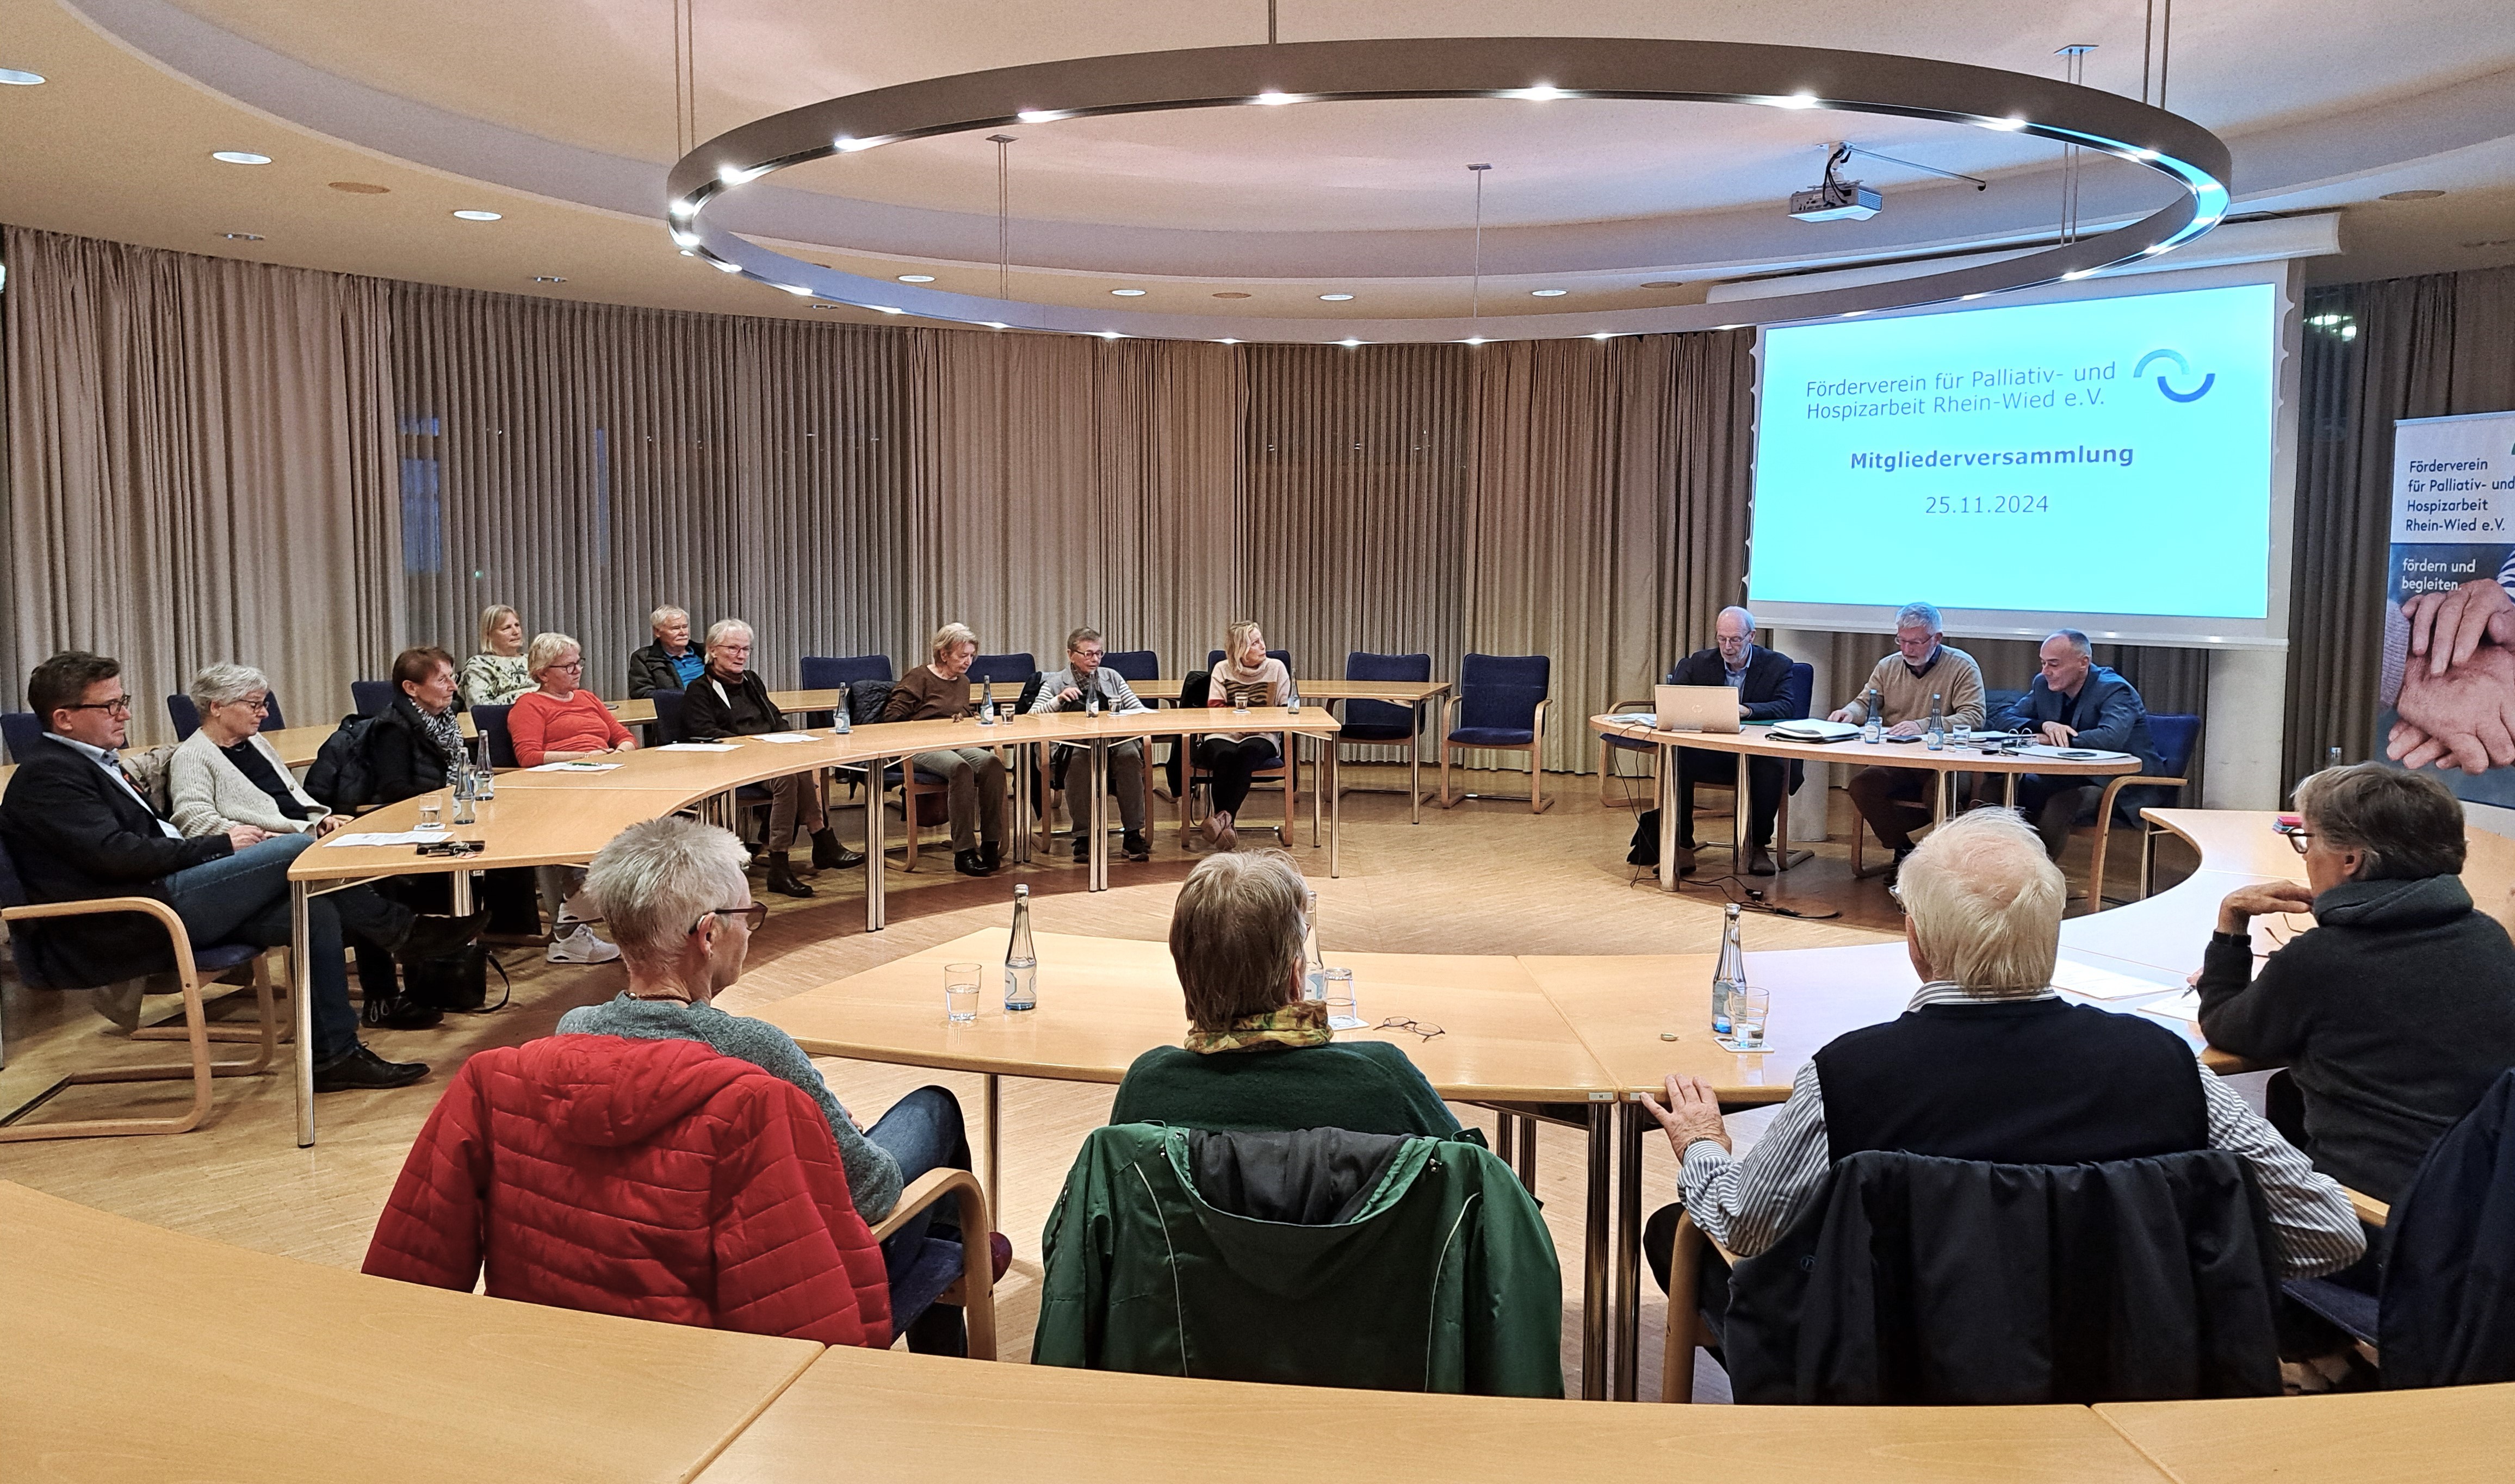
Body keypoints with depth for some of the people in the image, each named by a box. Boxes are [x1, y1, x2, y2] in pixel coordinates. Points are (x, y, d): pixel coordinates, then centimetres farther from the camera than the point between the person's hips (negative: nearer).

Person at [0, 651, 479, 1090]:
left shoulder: (94, 762, 23)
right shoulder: (47, 775, -8)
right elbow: (114, 854, -20)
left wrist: (223, 845, 3)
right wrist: (220, 845, -12)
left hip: (158, 900, 10)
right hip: (123, 930, -10)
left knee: (315, 912, -6)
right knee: (298, 849, -17)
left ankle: (335, 1055, -3)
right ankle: (402, 930, 1)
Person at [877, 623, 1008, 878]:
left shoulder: (963, 682, 20)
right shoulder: (918, 678, -2)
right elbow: (892, 717, -9)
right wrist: (939, 725, -11)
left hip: (954, 745, 7)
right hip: (921, 749, -6)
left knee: (991, 761, -26)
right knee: (960, 767, -37)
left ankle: (991, 845, -25)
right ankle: (963, 854, -35)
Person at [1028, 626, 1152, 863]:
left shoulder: (1112, 678, 21)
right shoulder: (1056, 682, 13)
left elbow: (1138, 709, 18)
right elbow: (1034, 714, 2)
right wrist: (1058, 700, -13)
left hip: (1115, 742, 2)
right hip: (1073, 745, -2)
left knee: (1129, 754, -32)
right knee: (1078, 759, -37)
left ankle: (1134, 834, -31)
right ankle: (1083, 837, -32)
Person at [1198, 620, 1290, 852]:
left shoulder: (1276, 668, 9)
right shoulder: (1222, 670, 11)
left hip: (1261, 737, 0)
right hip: (1223, 735, 0)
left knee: (1247, 753, -37)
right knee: (1224, 756, -36)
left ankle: (1224, 815, -45)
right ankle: (1226, 824, -40)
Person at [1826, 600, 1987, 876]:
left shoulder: (1962, 666, -1)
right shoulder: (1888, 667, 13)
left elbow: (1973, 717, -12)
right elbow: (1865, 704, 19)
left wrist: (1923, 726, -27)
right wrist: (1850, 712, -8)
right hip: (1897, 764, 4)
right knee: (1862, 785, -26)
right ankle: (1904, 851, -5)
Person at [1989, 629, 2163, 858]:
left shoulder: (2116, 691, -14)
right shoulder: (2043, 684, 7)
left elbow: (2111, 737, -33)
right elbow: (2002, 721, 3)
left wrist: (2051, 740, -22)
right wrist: (2044, 725, -17)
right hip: (2072, 779, 7)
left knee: (2057, 805, -33)